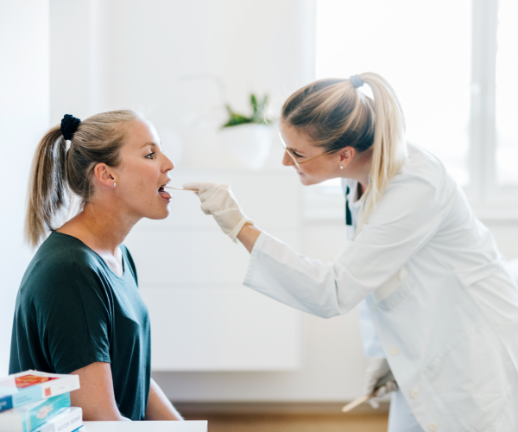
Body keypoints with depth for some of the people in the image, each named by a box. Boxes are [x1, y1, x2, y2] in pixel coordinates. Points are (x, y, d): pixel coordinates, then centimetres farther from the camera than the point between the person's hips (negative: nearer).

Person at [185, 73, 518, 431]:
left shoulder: (415, 188, -30)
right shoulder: (362, 174, -4)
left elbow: (333, 293, -31)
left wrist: (241, 227, -33)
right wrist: (384, 351, 8)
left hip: (479, 355, -8)